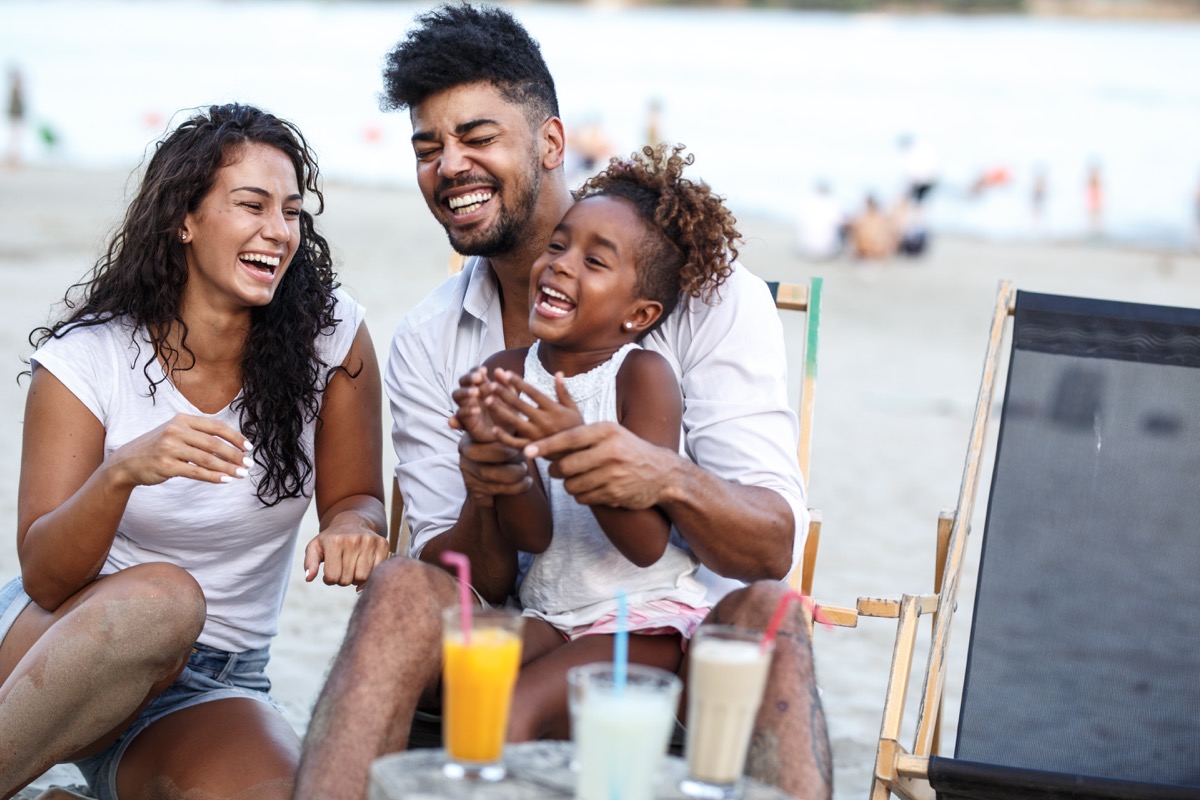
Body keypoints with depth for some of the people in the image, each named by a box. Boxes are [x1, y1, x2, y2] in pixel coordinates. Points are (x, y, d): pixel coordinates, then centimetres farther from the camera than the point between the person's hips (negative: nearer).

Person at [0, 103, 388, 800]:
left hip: (213, 687, 2)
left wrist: (352, 528, -22)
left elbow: (355, 499, 4)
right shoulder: (87, 357, -9)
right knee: (162, 597, -37)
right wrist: (121, 473, -33)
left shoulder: (332, 338, -6)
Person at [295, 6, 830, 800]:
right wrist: (482, 502, -22)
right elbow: (473, 583, 2)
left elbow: (774, 546, -12)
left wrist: (669, 478, -35)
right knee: (400, 589, -27)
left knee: (767, 612, -34)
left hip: (690, 641, -2)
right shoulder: (426, 344, 6)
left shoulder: (709, 295, -5)